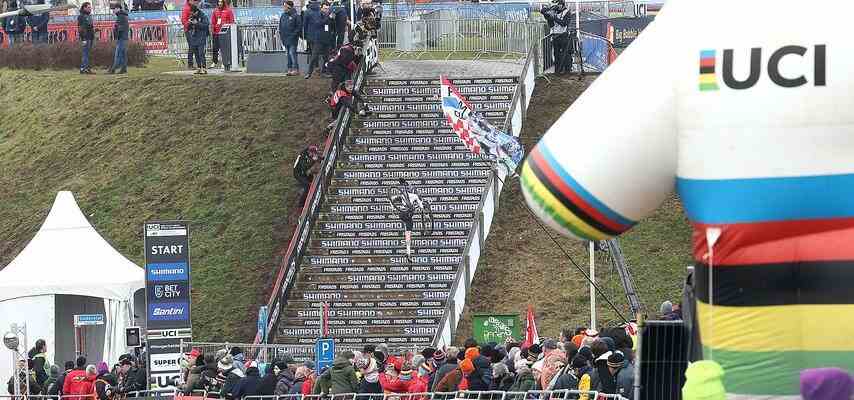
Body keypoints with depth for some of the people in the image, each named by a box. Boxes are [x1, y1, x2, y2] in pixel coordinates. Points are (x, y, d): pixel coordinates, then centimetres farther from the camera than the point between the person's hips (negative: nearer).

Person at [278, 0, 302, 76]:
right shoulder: (283, 15, 12)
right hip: (285, 38, 7)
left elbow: (299, 27, -10)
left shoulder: (295, 16, -9)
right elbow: (280, 26, 20)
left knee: (292, 53, -12)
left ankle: (295, 69, -9)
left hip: (292, 38, -7)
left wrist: (294, 34, -15)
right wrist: (281, 34, 10)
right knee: (288, 54, 10)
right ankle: (290, 69, 15)